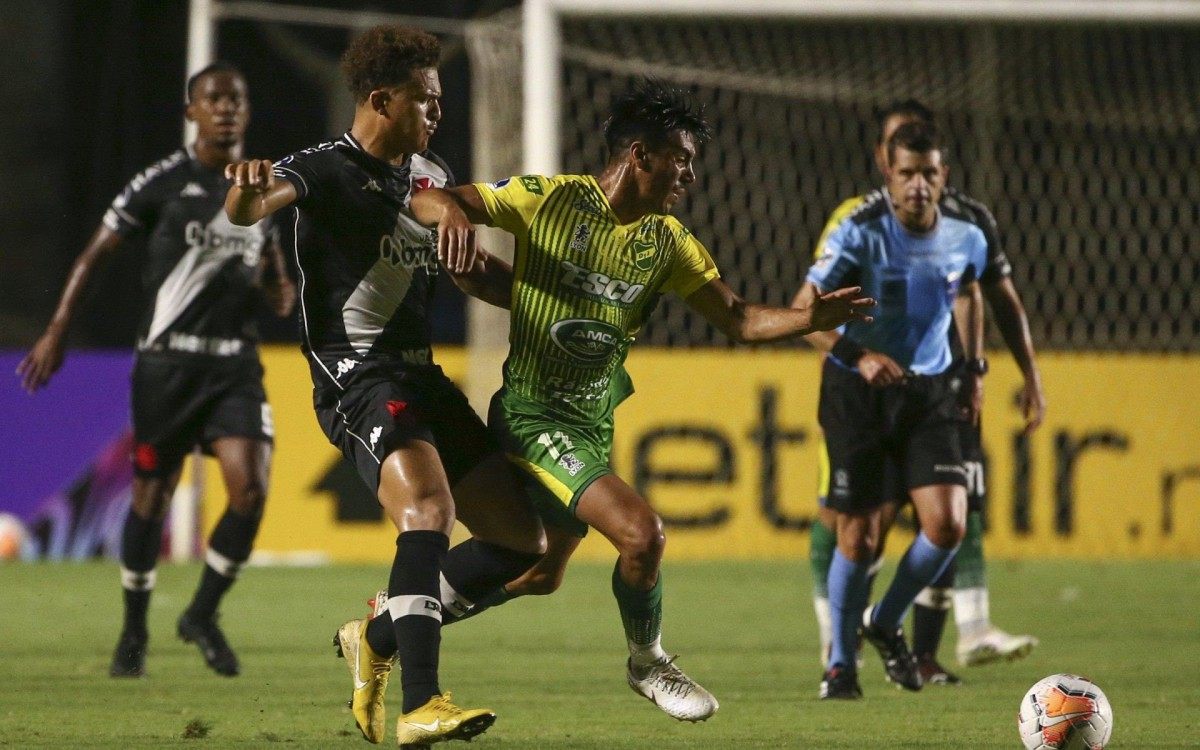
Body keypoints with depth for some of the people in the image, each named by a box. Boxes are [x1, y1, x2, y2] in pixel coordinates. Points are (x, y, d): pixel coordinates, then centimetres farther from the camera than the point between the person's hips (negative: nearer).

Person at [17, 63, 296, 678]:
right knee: (152, 494, 4)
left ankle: (203, 616, 6)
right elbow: (96, 252, 0)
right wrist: (57, 332, -5)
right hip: (169, 357, -3)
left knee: (251, 489, -14)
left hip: (236, 360, 3)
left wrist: (280, 287, 4)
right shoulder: (162, 183, -5)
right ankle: (134, 633, 22)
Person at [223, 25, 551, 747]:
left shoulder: (432, 173, 16)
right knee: (428, 507, -31)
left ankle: (376, 641, 20)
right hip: (357, 376, -9)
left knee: (522, 539, 7)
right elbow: (250, 209, -29)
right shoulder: (328, 169, -9)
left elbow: (472, 269, 29)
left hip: (420, 374, 9)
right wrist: (248, 192, -53)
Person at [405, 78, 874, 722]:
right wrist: (451, 210, -32)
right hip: (533, 411, -7)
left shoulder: (666, 241, 6)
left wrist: (808, 319, -15)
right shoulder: (550, 200, -10)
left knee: (541, 572, 16)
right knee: (641, 532, -21)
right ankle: (648, 664, 4)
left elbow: (739, 320, 4)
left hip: (592, 422, 7)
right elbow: (423, 199, -7)